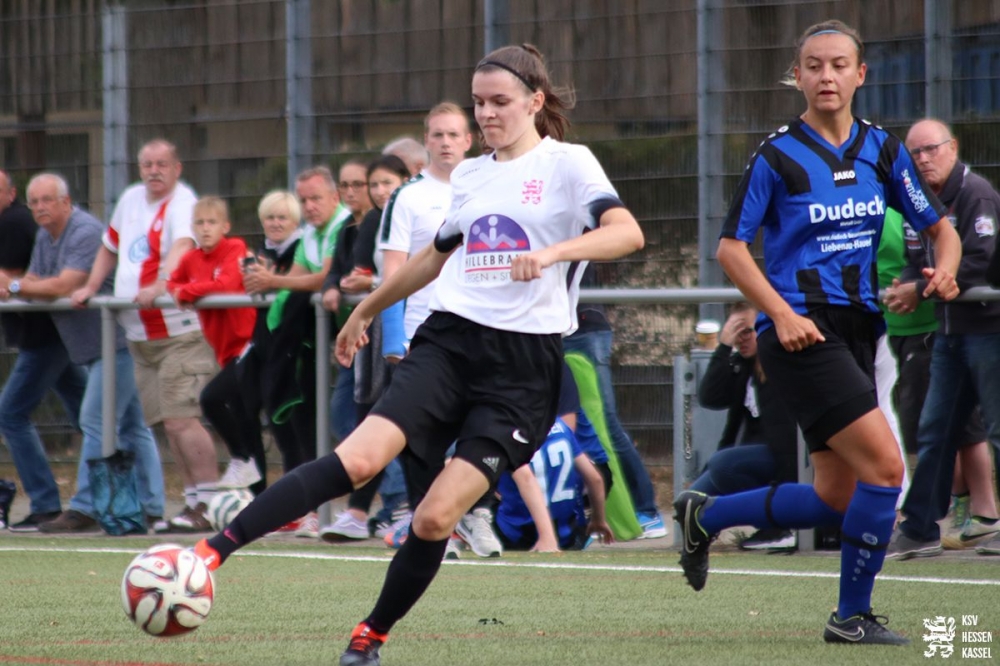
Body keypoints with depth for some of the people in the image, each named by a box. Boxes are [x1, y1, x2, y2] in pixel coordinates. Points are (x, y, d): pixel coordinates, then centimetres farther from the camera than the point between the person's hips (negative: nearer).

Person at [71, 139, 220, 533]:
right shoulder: (131, 199, 13)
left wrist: (159, 285, -47)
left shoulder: (182, 204, -12)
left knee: (180, 418, -15)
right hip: (140, 337, 8)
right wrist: (91, 287, 17)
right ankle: (193, 500, 15)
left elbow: (182, 246, -31)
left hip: (180, 333, -8)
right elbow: (111, 246, 28)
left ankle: (210, 503, -11)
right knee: (168, 421, 8)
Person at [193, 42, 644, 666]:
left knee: (436, 518, -12)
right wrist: (366, 309, 43)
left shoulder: (566, 163, 1)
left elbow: (628, 233, -15)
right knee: (358, 459, -20)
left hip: (525, 362, -4)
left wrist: (553, 251, -30)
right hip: (450, 338, 4)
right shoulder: (469, 175, 17)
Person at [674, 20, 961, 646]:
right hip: (800, 332, -7)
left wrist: (944, 267, -9)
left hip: (855, 333, 7)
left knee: (837, 500, 10)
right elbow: (731, 247, -5)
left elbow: (939, 225, 14)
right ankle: (853, 615, -3)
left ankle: (705, 515, 30)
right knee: (884, 466, -18)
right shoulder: (778, 155, -6)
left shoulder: (883, 149, 8)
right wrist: (783, 313, -17)